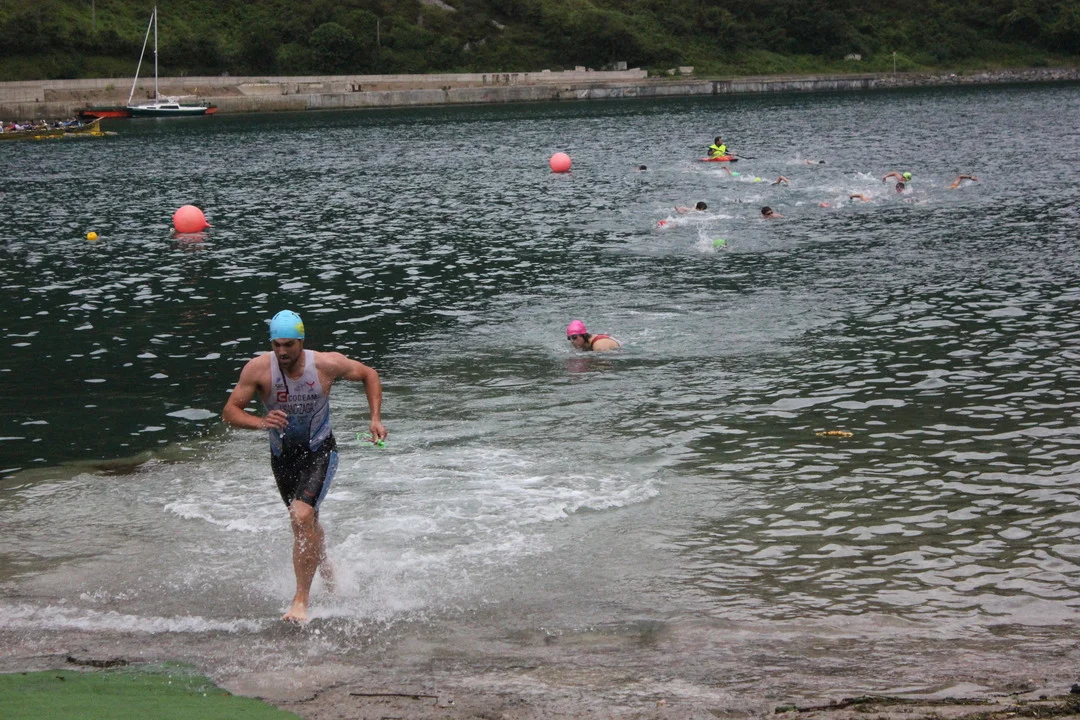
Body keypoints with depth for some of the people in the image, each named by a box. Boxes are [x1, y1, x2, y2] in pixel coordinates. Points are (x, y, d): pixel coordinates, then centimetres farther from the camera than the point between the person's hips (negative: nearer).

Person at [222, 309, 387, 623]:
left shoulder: (327, 364, -19)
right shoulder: (258, 368, -19)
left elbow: (369, 375, -1)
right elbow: (230, 411, -15)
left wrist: (375, 418, -10)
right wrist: (260, 422, -35)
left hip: (320, 453, -3)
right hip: (282, 456, 3)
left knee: (301, 517, -25)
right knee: (306, 522, 22)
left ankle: (301, 600, -19)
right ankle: (325, 568, 54)